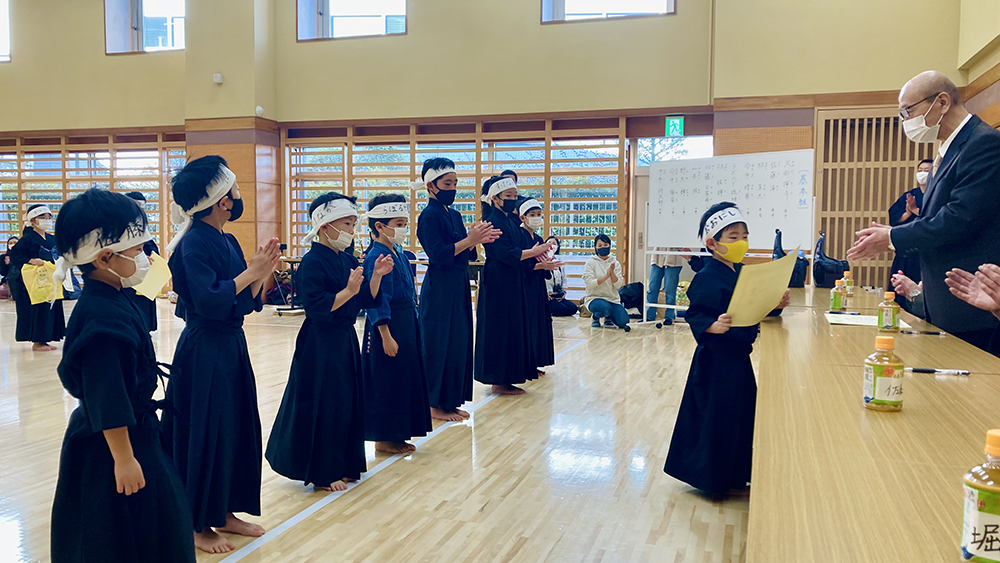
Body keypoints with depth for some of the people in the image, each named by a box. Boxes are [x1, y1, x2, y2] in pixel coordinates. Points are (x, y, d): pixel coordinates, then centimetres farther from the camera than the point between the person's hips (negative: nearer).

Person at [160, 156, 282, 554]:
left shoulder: (228, 241, 10)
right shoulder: (195, 242, -16)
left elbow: (248, 302, 10)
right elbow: (208, 301, -25)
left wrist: (264, 272, -5)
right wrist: (250, 272, -18)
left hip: (231, 347, 9)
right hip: (204, 353, -9)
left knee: (236, 428, 14)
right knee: (204, 435, 1)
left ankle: (224, 512, 28)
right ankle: (196, 525, 17)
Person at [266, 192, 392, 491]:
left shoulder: (348, 259, 8)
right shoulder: (313, 262, -15)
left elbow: (366, 300, 8)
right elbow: (315, 307, -22)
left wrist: (377, 276, -7)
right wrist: (348, 291, -29)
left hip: (345, 340, 8)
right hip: (320, 345, -8)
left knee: (347, 403, 15)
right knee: (323, 407, 1)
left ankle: (342, 465, 29)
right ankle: (322, 474, 15)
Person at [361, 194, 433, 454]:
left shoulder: (398, 253, 11)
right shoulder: (377, 257, -16)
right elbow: (377, 301, -20)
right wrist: (386, 336, -21)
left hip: (406, 325, 10)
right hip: (388, 326, -10)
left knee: (406, 379, 15)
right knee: (386, 382, 0)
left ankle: (395, 435, 26)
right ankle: (383, 439, 13)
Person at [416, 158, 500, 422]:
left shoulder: (454, 214, 13)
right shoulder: (429, 216, -11)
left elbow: (466, 253, 12)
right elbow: (438, 254, -21)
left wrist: (478, 239, -6)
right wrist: (470, 240, -24)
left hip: (458, 286, 9)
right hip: (439, 289, -9)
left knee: (459, 343, 11)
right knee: (439, 345, -1)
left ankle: (450, 400, 22)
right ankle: (435, 404, 10)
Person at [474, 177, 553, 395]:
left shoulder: (511, 220, 14)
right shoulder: (493, 222, -13)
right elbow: (505, 254, -20)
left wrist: (539, 258, 0)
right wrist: (533, 252, -16)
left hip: (513, 282, 9)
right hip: (498, 282, -9)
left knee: (513, 328, 10)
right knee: (499, 330, -4)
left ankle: (506, 377, 17)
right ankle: (498, 381, 4)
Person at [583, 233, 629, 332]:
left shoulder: (616, 263, 7)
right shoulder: (591, 263, -1)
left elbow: (618, 285, -3)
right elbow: (589, 283, -14)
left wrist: (612, 272, -19)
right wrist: (606, 276, -23)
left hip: (613, 299, 3)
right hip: (594, 298, -3)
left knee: (623, 322, -19)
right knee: (605, 308, -37)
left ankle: (608, 318, 17)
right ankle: (595, 317, 1)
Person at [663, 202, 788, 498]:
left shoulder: (742, 272, 10)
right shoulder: (707, 278, -16)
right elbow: (696, 316, -22)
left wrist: (775, 305, 0)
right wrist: (714, 326, -40)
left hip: (739, 357, 9)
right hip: (716, 359, -9)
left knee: (741, 412, 16)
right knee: (716, 416, 0)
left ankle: (734, 475, 31)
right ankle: (713, 479, 16)